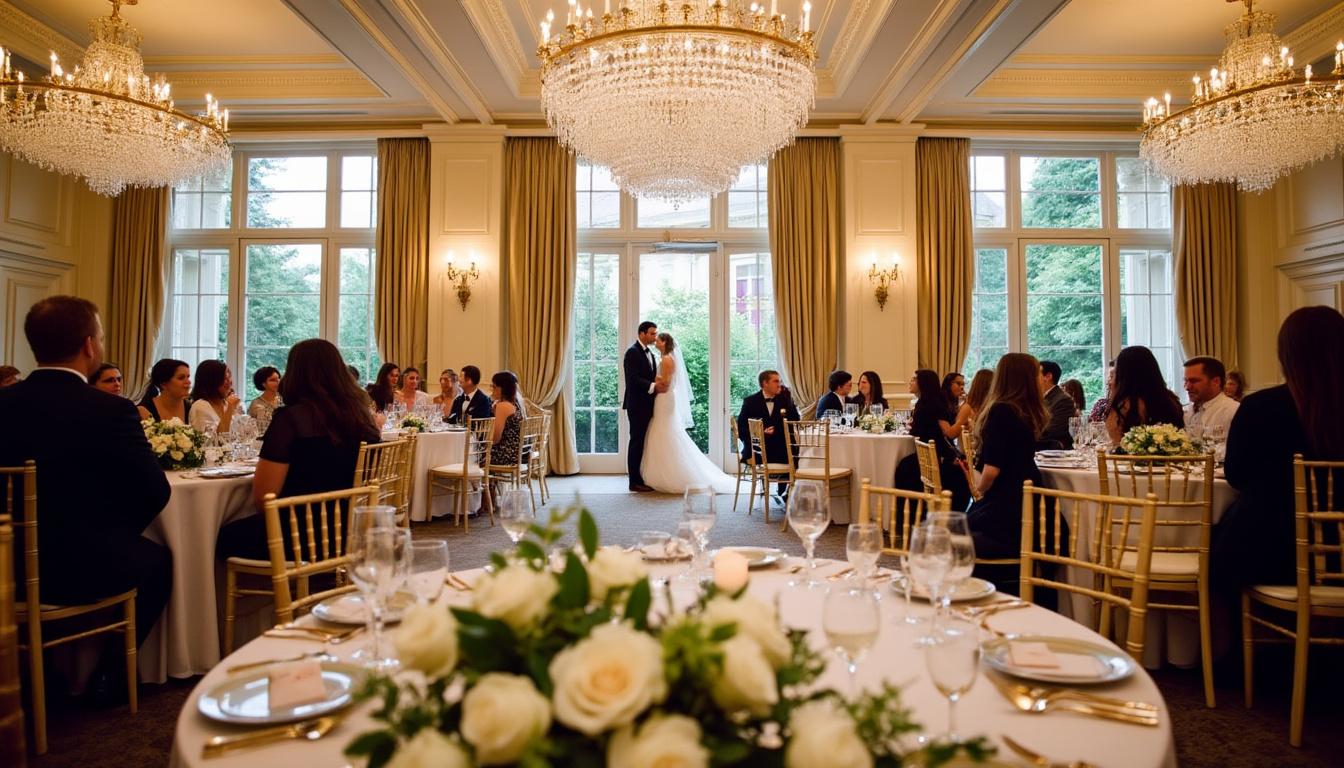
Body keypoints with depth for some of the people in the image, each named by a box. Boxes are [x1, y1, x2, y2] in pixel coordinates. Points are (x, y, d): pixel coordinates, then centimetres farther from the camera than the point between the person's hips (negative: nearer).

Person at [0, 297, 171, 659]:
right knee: (158, 558, 24)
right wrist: (119, 534, 6)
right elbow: (155, 491, -14)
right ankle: (113, 672, 31)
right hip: (86, 568, -5)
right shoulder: (110, 410, -20)